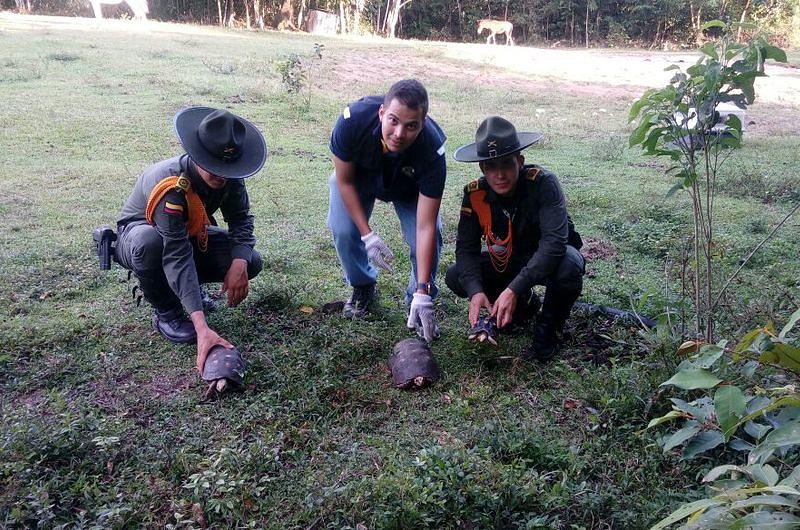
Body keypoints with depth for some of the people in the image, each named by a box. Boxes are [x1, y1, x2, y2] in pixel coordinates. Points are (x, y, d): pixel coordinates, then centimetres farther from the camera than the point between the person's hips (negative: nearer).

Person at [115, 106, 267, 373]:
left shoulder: (229, 176, -22)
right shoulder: (171, 185, -39)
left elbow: (241, 218, -9)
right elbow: (178, 256, -45)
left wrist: (239, 263, -31)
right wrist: (202, 327, -52)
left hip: (190, 235, 5)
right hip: (138, 233, -5)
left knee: (251, 262, -16)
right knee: (150, 243, -42)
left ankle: (186, 286, 10)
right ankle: (166, 313, -14)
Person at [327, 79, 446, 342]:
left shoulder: (432, 150, -41)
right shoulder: (353, 120, -40)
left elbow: (425, 227, -38)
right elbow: (345, 180, -22)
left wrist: (423, 295, -39)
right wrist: (367, 235, -27)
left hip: (409, 187, 0)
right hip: (359, 175, 1)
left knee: (430, 237, -20)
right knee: (342, 230, -19)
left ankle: (418, 301, 8)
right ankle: (363, 287, 13)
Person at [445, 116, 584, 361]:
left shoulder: (543, 183, -29)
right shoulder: (475, 194, -17)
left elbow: (554, 242, -38)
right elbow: (466, 248, -15)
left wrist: (513, 290, -45)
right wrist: (476, 291, -35)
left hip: (549, 259, -4)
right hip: (507, 263, 4)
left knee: (569, 266, -38)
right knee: (455, 277, -15)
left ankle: (547, 330, -7)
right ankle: (525, 303, 10)